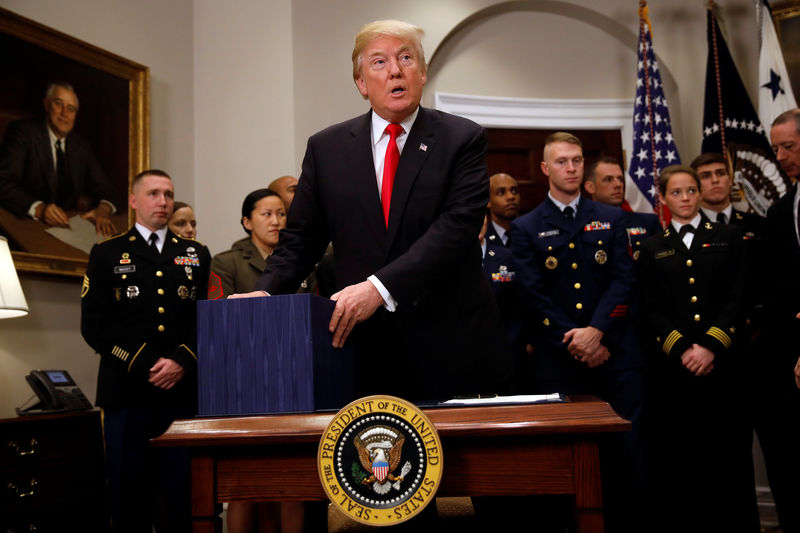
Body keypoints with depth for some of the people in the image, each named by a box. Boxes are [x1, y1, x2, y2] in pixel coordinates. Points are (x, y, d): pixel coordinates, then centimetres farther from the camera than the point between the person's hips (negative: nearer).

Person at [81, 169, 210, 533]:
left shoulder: (197, 255, 15)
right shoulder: (107, 254, 10)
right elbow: (94, 325, 1)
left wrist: (182, 362, -10)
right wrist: (145, 366, -9)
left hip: (184, 391, 1)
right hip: (127, 393, -1)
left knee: (185, 496, 1)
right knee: (129, 494, 4)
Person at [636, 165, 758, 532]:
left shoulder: (728, 238, 10)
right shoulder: (652, 249, 11)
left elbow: (738, 299, 2)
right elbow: (652, 310, 4)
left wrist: (711, 346, -10)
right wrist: (681, 350, -10)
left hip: (722, 362, 0)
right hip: (672, 365, 0)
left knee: (728, 454, 2)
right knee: (679, 457, 2)